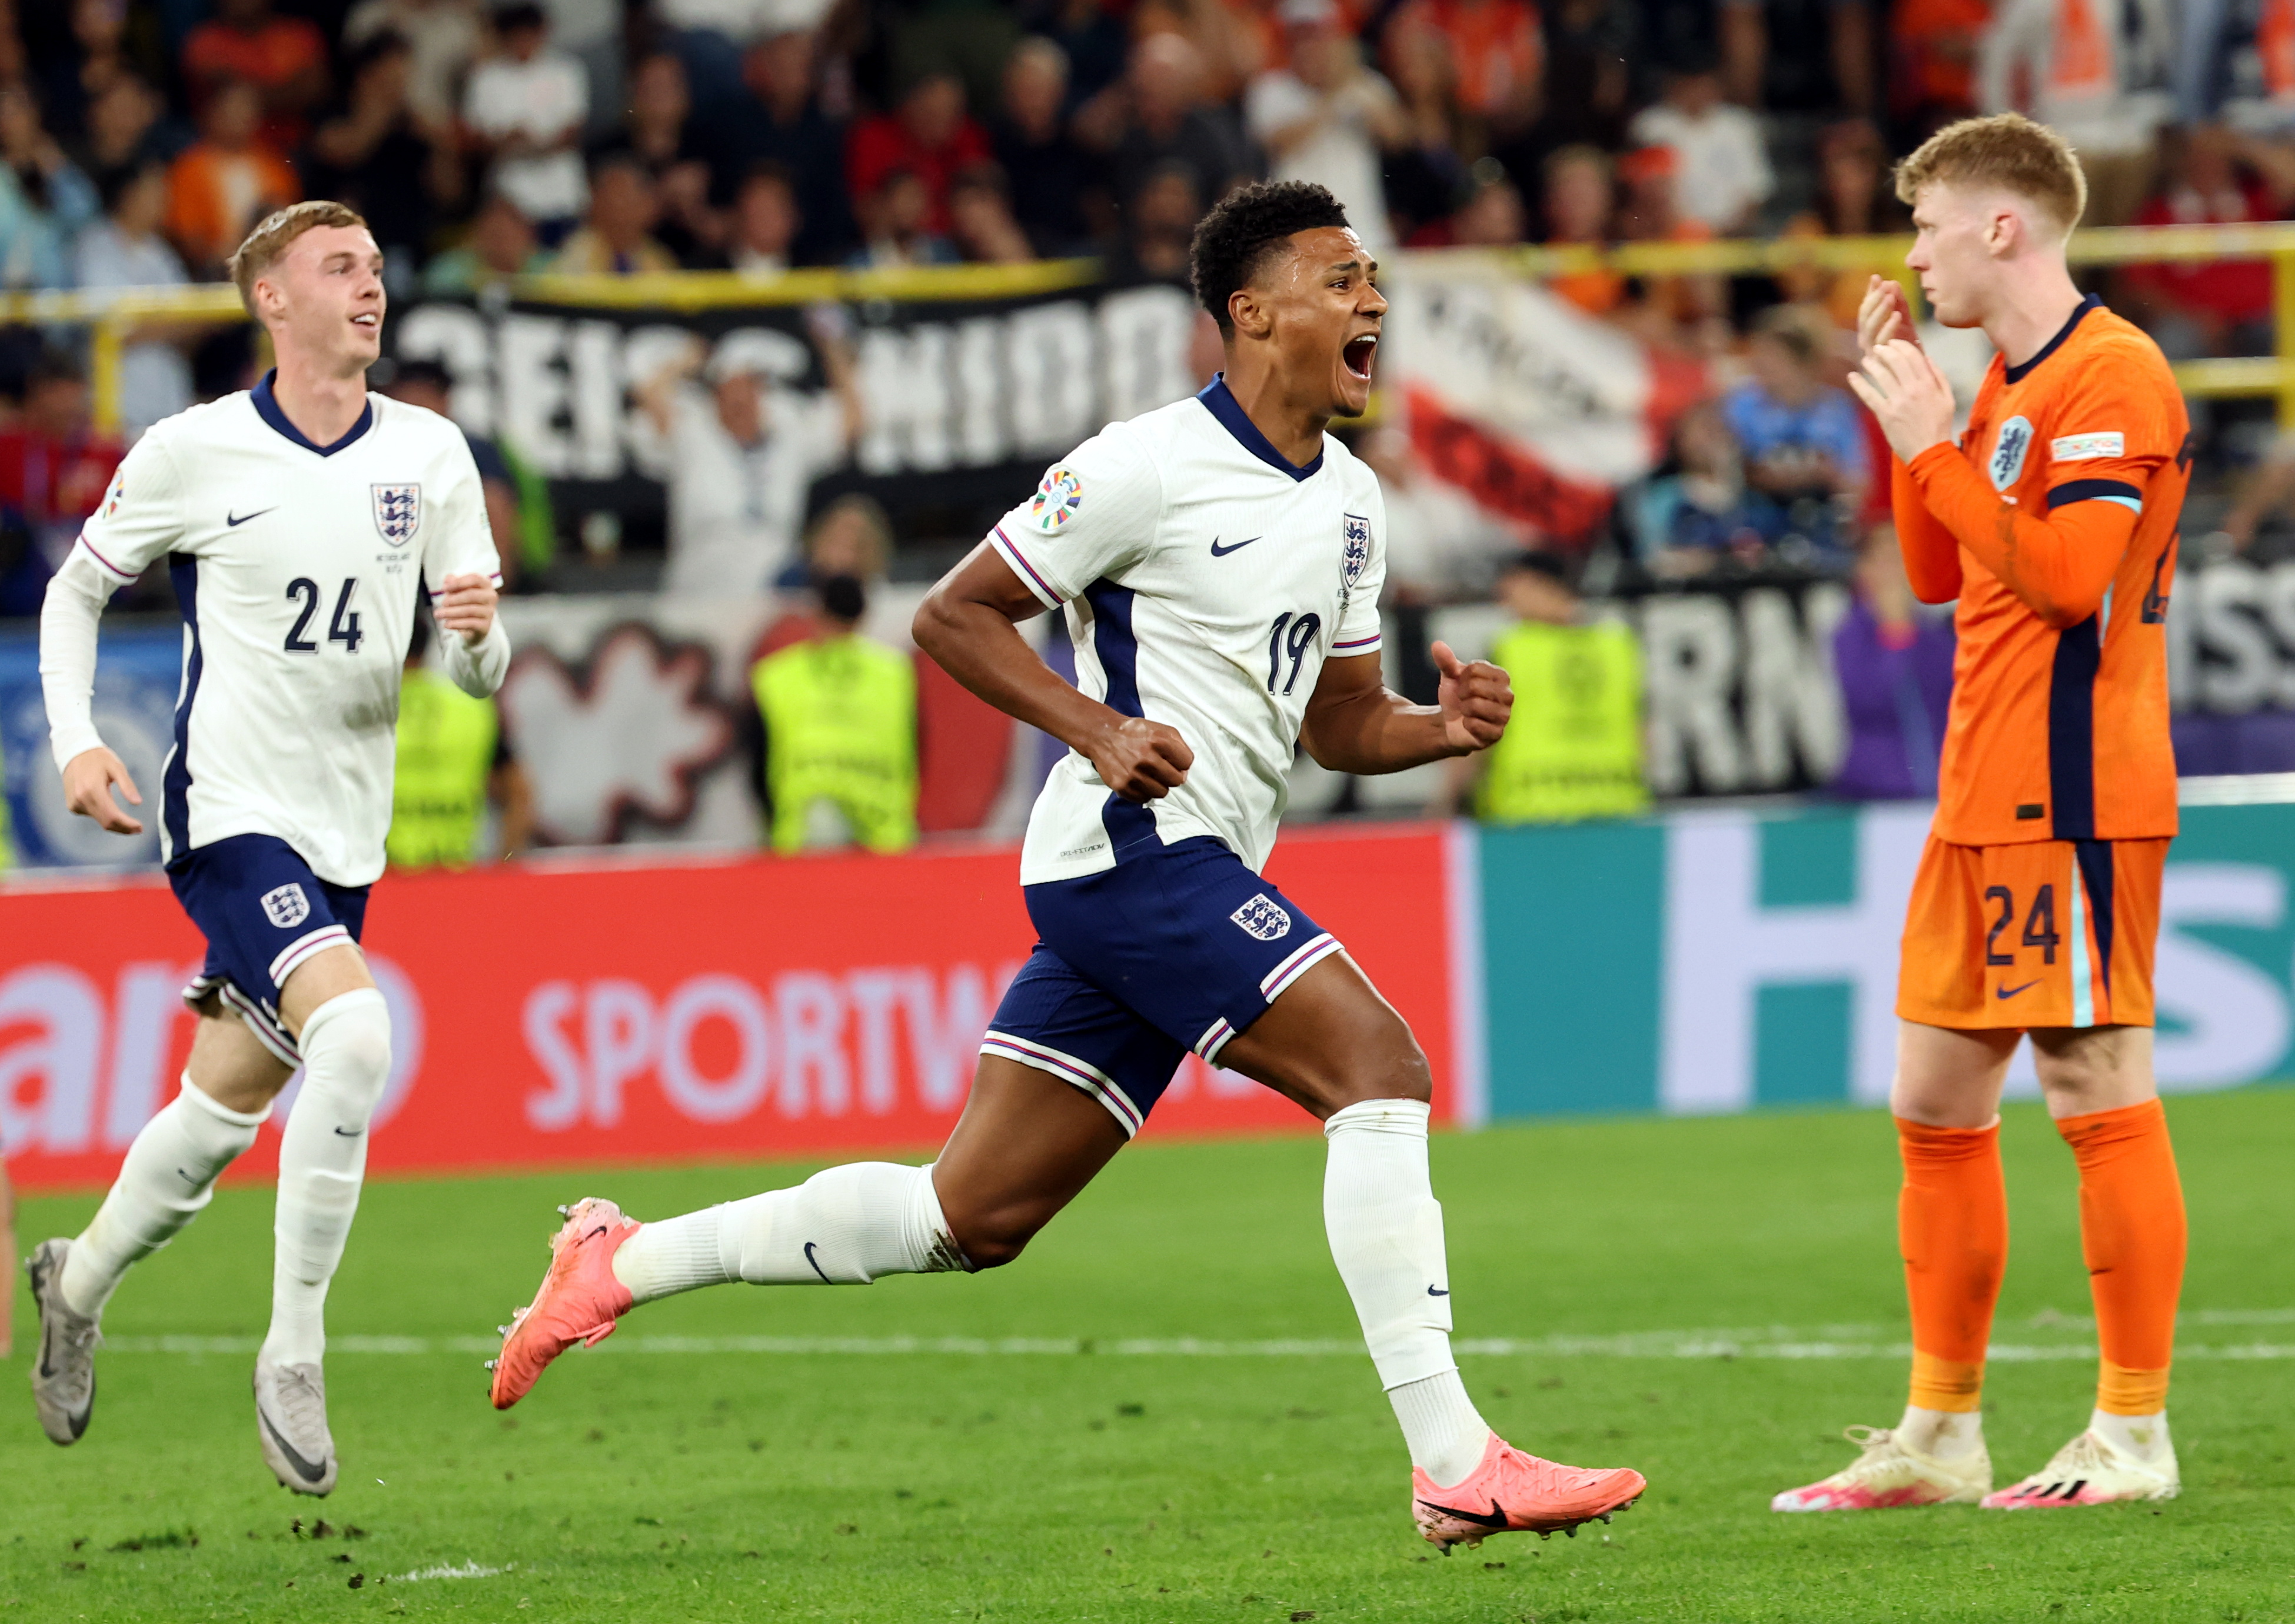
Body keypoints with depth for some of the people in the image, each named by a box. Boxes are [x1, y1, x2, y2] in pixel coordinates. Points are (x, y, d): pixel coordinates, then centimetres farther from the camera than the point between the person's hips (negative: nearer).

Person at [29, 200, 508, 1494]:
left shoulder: (430, 454, 3)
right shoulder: (192, 454, -5)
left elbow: (482, 675, 5)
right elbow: (78, 591, 9)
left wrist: (479, 630, -19)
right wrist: (77, 741, -5)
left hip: (347, 831, 5)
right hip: (230, 811, -5)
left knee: (226, 1109, 13)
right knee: (353, 1035, -28)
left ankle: (79, 1286, 41)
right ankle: (295, 1361, -20)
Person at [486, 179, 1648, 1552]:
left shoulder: (1351, 500, 16)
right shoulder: (1149, 465, -10)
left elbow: (1338, 720, 22)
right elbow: (954, 616, -6)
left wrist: (1442, 728, 1)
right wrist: (1099, 728, -19)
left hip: (1198, 878, 9)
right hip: (1138, 847, -9)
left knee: (974, 1217, 8)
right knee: (1381, 1068, -20)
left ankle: (623, 1264, 19)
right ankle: (1456, 1467, -23)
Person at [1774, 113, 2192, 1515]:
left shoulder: (2112, 374, -13)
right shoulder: (2006, 384, 17)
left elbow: (2067, 577, -21)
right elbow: (1940, 577, 22)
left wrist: (1935, 445, -17)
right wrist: (1905, 422, 13)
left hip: (2071, 804, -10)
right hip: (1982, 803, 10)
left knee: (2103, 1096, -6)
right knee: (1936, 1107, 11)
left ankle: (2136, 1436, -2)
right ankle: (1941, 1436, 17)